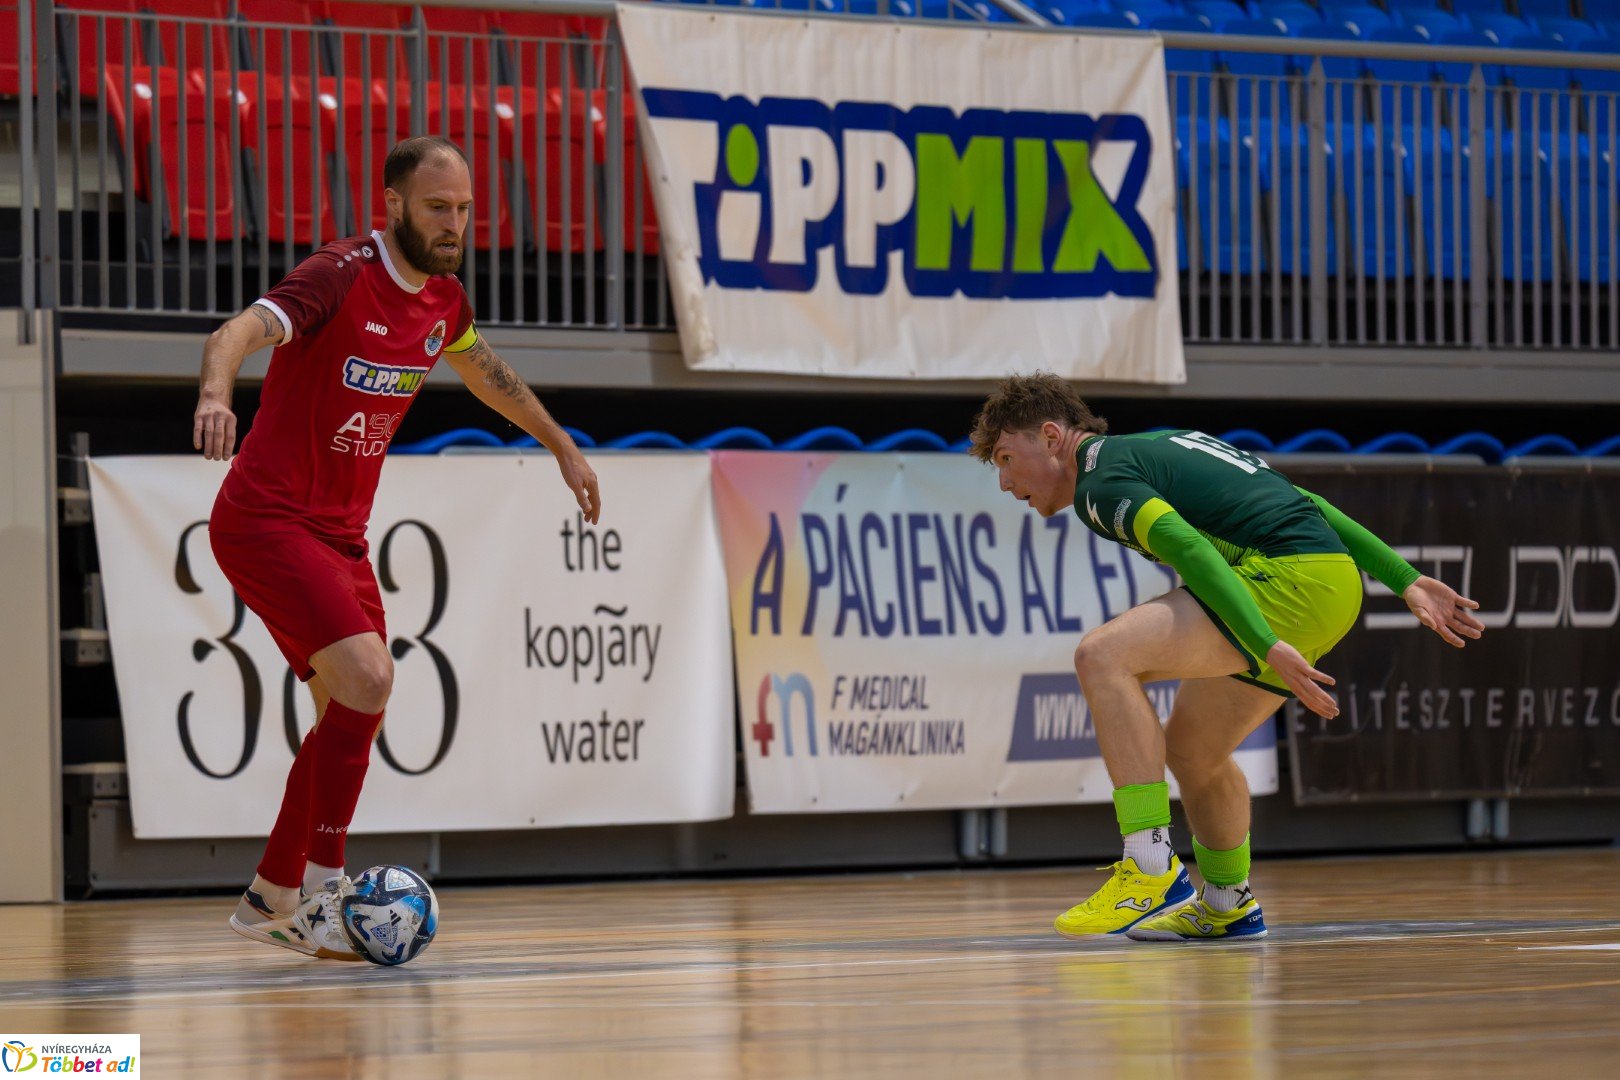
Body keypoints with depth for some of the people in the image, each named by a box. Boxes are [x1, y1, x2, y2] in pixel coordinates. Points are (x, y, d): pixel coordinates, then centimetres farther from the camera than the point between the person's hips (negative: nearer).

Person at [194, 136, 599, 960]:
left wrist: (563, 447, 39)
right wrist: (216, 392, -54)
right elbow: (241, 331, -33)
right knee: (367, 677, -23)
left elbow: (485, 371, 30)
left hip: (340, 535, 9)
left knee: (353, 716, 10)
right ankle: (322, 891, -18)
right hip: (266, 521, -9)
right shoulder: (342, 277, -17)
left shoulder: (441, 298, 8)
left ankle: (270, 900, 23)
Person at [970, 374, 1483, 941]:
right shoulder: (1165, 446, 27)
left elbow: (1191, 549, -18)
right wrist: (1407, 581, 22)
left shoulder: (1101, 483, -1)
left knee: (1103, 656, -18)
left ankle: (1151, 870, -22)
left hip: (1288, 578, -10)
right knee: (1191, 748, 24)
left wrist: (1269, 648, -26)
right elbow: (1306, 504, 24)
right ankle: (1226, 903, 42)